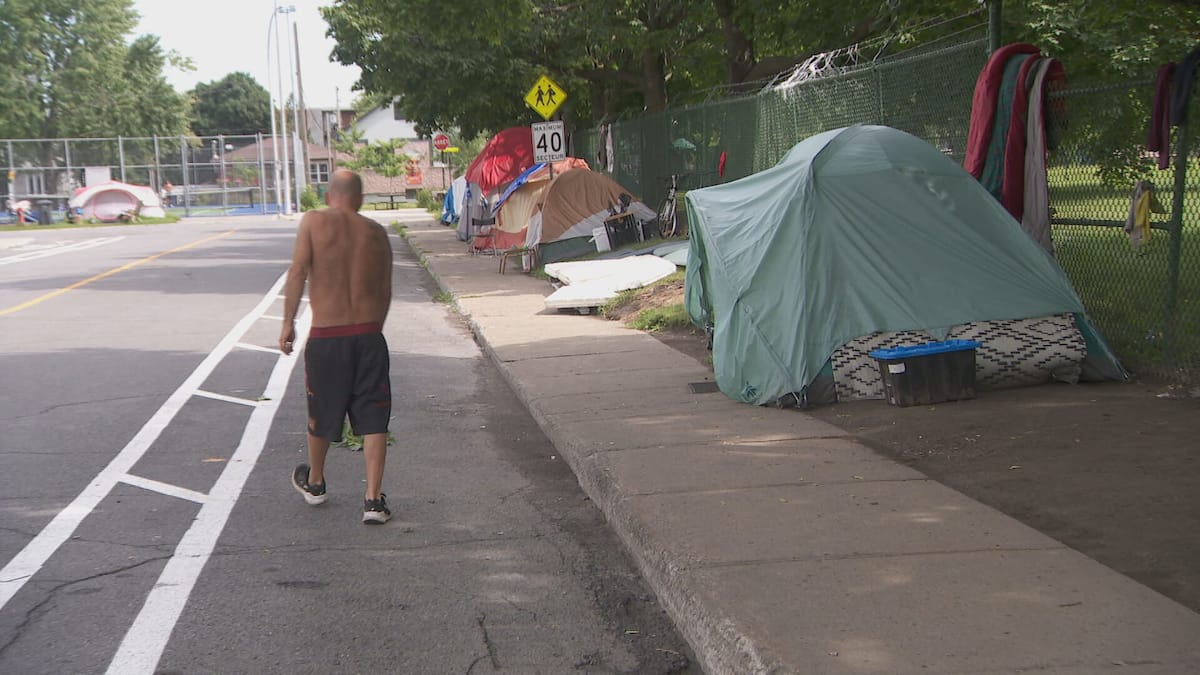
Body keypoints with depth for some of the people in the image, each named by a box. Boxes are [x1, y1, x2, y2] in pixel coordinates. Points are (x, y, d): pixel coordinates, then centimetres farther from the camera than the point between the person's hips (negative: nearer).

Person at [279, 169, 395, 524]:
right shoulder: (376, 232, 6)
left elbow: (298, 273, -10)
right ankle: (373, 500, 0)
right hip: (369, 335, 1)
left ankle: (314, 483, 38)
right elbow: (385, 291, 8)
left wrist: (288, 322, -3)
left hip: (326, 337, -1)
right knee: (373, 419, 5)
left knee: (321, 414, 17)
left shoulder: (313, 222, -2)